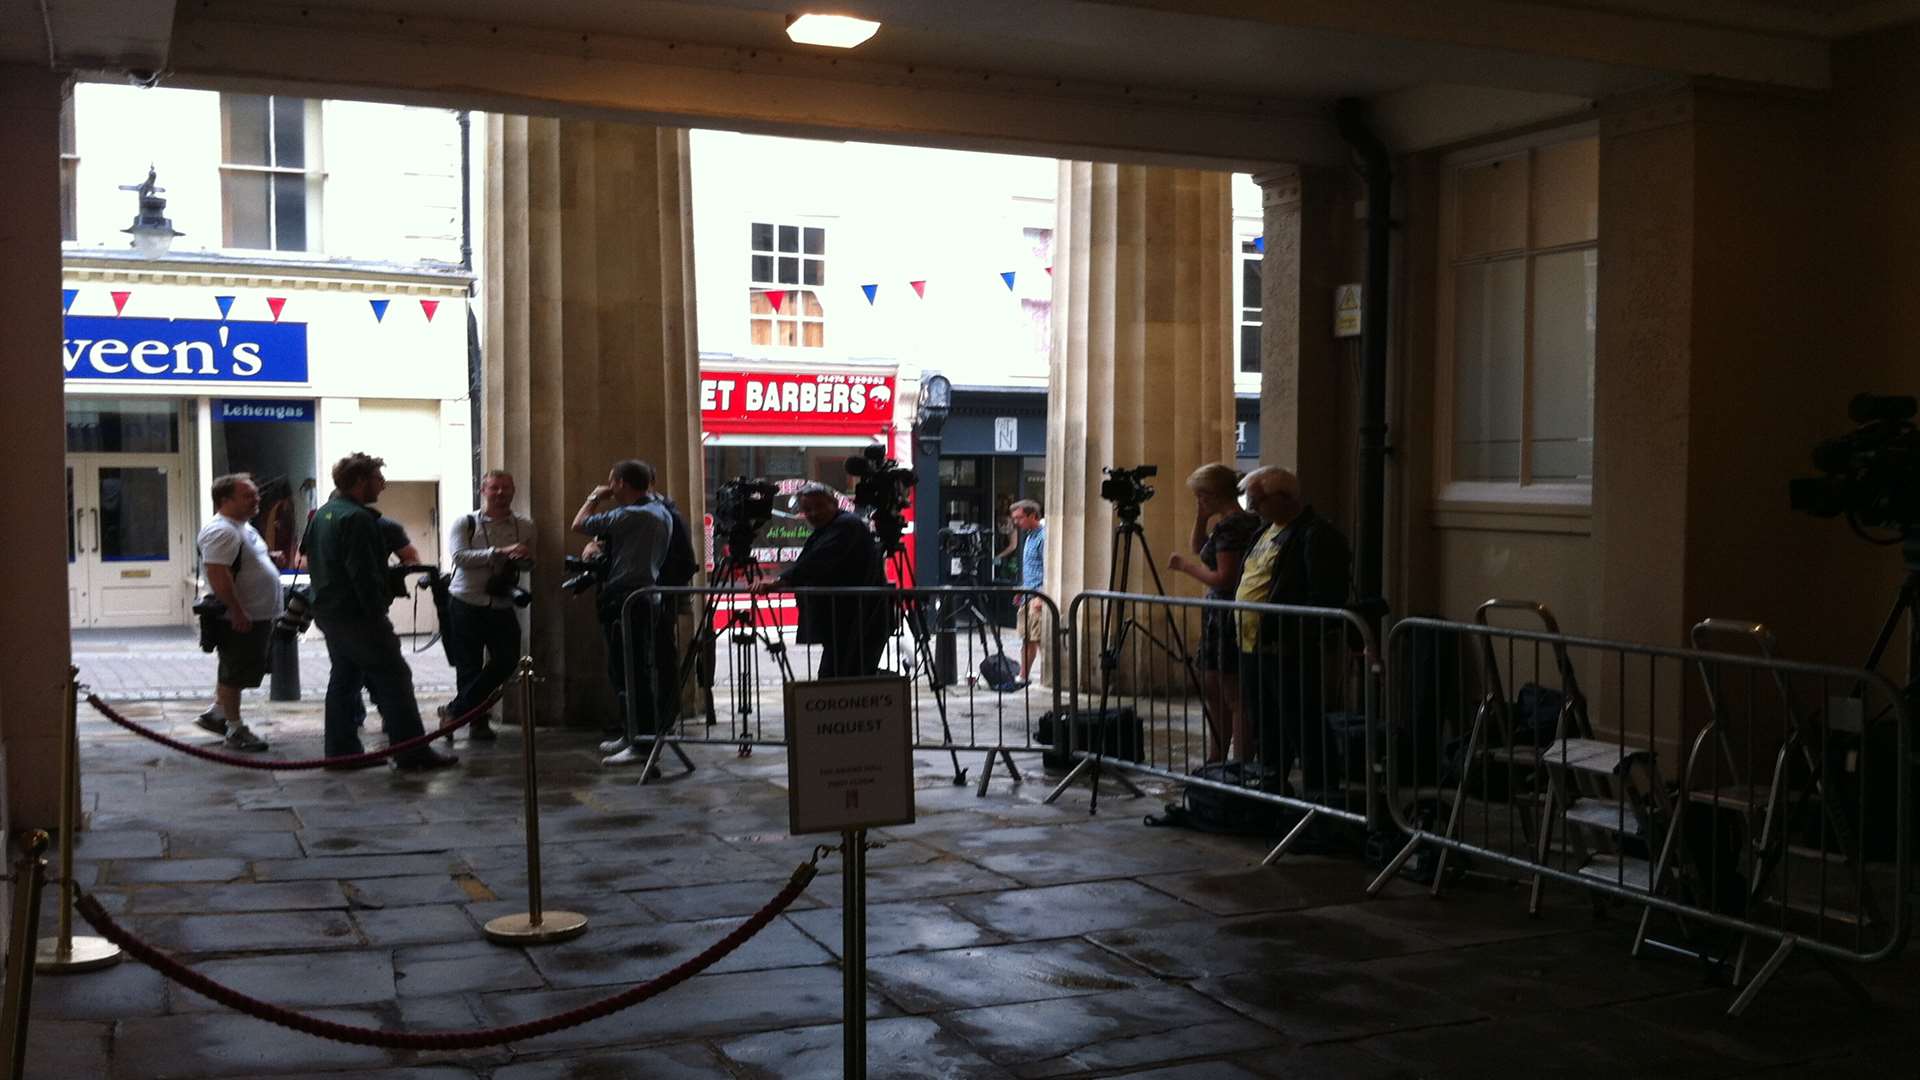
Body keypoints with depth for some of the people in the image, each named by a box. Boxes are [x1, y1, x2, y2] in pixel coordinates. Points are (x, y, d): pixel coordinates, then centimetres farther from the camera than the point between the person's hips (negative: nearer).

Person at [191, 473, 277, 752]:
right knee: (233, 674, 1)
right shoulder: (221, 531, -20)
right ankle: (235, 729, 9)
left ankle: (216, 714, 31)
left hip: (257, 616, 10)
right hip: (240, 620, -10)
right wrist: (238, 612, -27)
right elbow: (218, 575, -27)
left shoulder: (242, 526, 14)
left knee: (235, 672, 20)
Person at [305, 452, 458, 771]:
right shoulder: (356, 518, -17)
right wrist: (377, 615, -18)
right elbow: (363, 574, -22)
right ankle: (412, 752, -7)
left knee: (343, 679, 14)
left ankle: (341, 750, 16)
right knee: (394, 679, -6)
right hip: (356, 614, -10)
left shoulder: (322, 515, 14)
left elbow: (311, 561, 24)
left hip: (328, 611, 10)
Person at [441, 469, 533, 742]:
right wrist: (501, 553, -26)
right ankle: (477, 721, 16)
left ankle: (455, 710, 11)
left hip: (502, 605, 3)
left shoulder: (524, 525, 7)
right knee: (469, 666, 0)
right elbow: (459, 556, -17)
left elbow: (529, 563, 13)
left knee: (507, 659, -3)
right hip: (467, 604, -3)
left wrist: (523, 559, -12)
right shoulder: (465, 523, -2)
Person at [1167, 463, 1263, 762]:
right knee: (1214, 690, 17)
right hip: (1220, 617, 10)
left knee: (1234, 696, -6)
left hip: (1229, 618, -10)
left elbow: (1224, 579, -22)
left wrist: (1186, 566, -9)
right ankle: (1216, 761, 25)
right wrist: (1201, 518, 11)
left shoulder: (1229, 525, -17)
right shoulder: (1249, 521, 13)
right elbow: (1198, 548, 26)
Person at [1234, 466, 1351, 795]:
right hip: (1252, 647, 10)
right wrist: (1239, 627, 17)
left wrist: (1294, 637, -23)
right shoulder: (1266, 529, 16)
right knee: (1266, 730, 19)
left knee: (1303, 730, -4)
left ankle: (1318, 792, 3)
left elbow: (1327, 596, -20)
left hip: (1288, 654, -10)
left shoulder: (1316, 535, -14)